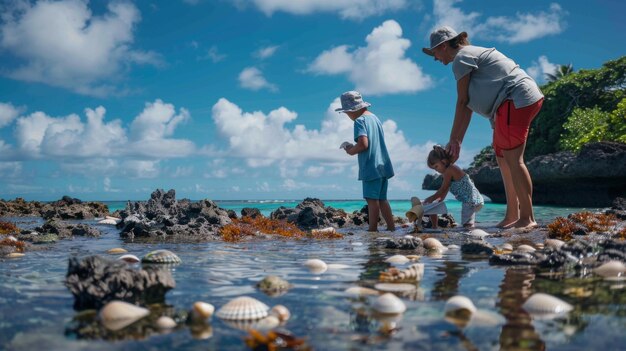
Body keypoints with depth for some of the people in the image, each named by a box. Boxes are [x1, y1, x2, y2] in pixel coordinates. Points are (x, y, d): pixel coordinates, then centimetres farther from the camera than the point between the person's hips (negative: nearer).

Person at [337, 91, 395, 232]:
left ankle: (373, 229, -2)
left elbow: (363, 144, -21)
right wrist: (353, 147, 18)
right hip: (383, 165, 9)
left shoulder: (360, 121, -10)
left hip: (371, 167, -9)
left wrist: (351, 150, -3)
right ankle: (391, 227, 14)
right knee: (381, 199, 13)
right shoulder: (375, 117, 16)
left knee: (372, 199, -5)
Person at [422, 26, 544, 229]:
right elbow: (468, 106, 20)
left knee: (513, 159, -12)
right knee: (503, 157, 11)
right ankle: (512, 216, 12)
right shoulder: (472, 55, 25)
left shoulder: (461, 58, -5)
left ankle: (527, 218, -13)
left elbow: (462, 102, -7)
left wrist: (453, 140, -1)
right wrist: (458, 142, 17)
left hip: (516, 99, -11)